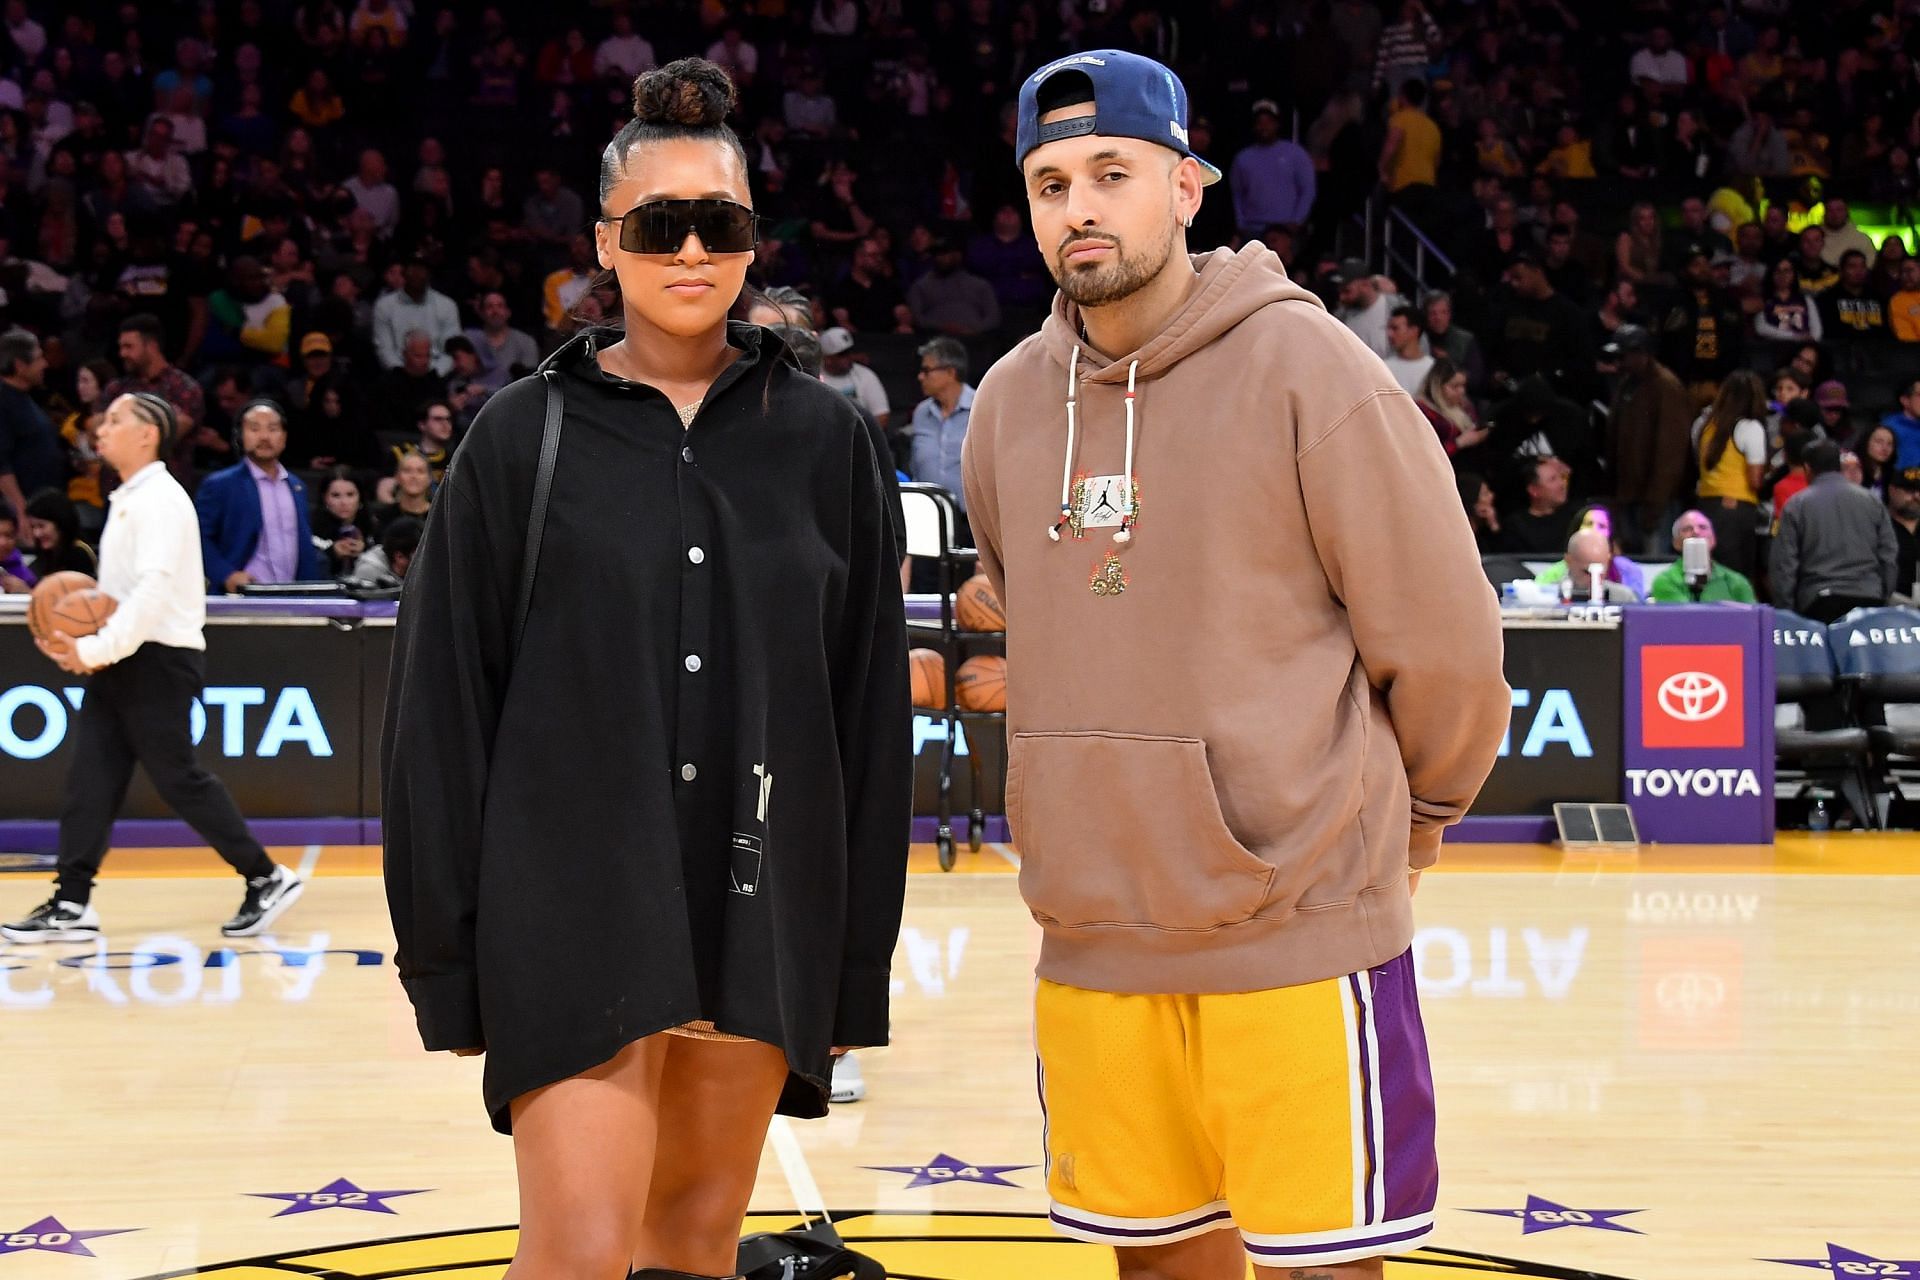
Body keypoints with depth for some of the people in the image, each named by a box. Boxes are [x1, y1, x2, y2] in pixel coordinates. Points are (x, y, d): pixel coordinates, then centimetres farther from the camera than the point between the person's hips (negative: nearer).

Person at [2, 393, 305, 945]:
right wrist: (79, 640, 6)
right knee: (90, 779, 2)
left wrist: (97, 650, -24)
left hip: (159, 658, -9)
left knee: (179, 779, -4)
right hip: (122, 663, 9)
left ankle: (267, 880, 6)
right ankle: (72, 905, 2)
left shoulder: (161, 500, -14)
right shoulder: (127, 501, 17)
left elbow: (155, 589, -25)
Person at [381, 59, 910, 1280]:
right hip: (576, 902, -2)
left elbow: (871, 698, 7)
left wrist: (859, 950, 5)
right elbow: (445, 696, 2)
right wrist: (447, 947, -2)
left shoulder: (823, 437, 6)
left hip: (762, 905, 2)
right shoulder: (525, 434, 2)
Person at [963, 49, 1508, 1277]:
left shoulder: (1304, 367, -10)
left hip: (1299, 937, -5)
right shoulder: (1010, 400, 7)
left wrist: (1411, 815, 8)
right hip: (1092, 945, 5)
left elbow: (1442, 635, -5)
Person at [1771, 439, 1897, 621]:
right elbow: (1889, 557, 12)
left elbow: (1783, 564, 0)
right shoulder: (1872, 501, 11)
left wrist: (1785, 609, 6)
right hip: (1869, 602, 3)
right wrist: (1884, 598, 20)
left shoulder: (1797, 505, 2)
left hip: (1819, 603, -3)